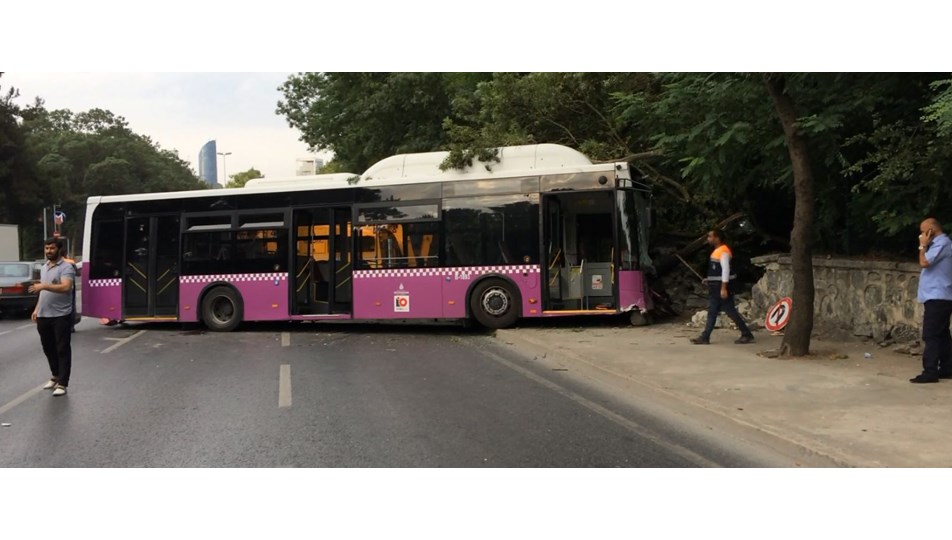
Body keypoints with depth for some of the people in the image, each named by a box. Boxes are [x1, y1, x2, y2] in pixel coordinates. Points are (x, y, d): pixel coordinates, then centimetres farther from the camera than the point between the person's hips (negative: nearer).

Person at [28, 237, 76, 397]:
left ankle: (62, 383, -2)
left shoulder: (66, 267, -11)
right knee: (48, 348, 16)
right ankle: (55, 376, 32)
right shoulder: (43, 268, 16)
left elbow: (65, 287, -26)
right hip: (44, 315, 8)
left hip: (61, 316, -8)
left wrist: (44, 285, -34)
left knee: (62, 349, -3)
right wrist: (37, 309, 18)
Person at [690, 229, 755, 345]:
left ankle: (747, 334, 5)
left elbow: (726, 270, -22)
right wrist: (710, 282, 20)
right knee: (712, 312, 7)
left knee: (731, 311, -4)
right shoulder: (716, 251, 14)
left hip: (722, 286, -10)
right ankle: (705, 337, 6)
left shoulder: (723, 252, -16)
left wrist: (724, 288, -26)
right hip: (715, 287, 10)